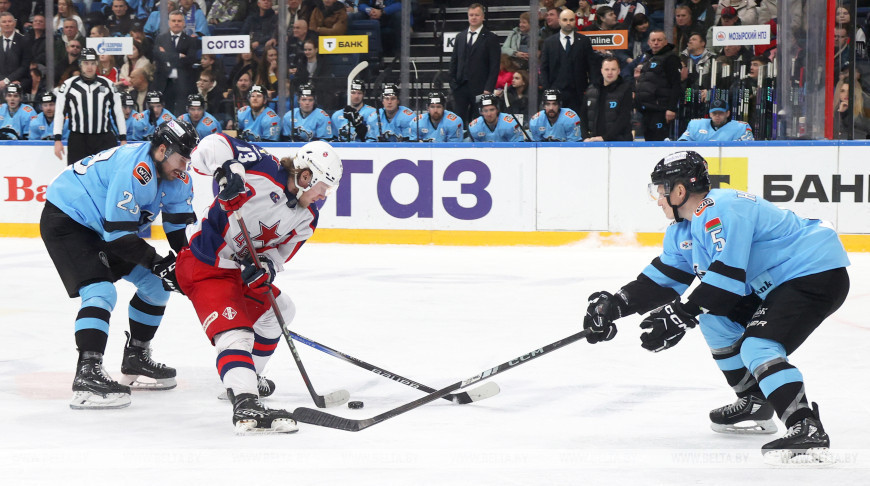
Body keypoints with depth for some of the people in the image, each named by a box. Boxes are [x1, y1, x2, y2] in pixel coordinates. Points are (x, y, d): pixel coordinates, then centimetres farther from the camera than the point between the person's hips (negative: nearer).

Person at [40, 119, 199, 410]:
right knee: (101, 291, -27)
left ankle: (135, 359, 24)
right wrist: (156, 262, -28)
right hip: (65, 221, -10)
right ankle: (87, 375, -35)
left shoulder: (176, 179, -3)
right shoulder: (135, 170, -32)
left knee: (157, 284, 11)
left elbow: (178, 225, 5)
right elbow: (118, 233, -32)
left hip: (100, 228, 10)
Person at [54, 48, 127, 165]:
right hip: (78, 140, -1)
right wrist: (57, 140, -2)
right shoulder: (68, 85, 2)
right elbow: (59, 113, 4)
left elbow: (118, 113, 11)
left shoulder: (108, 84, 7)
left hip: (104, 139, 1)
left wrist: (123, 139, 7)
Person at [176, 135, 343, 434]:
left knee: (279, 310, 27)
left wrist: (266, 266, -18)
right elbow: (212, 145, -19)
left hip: (239, 270, 10)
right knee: (235, 333, -26)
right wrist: (226, 168, -38)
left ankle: (247, 378, 42)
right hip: (204, 268, -10)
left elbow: (281, 252, 4)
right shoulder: (264, 170, -18)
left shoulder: (306, 218, 4)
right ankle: (246, 406, -43)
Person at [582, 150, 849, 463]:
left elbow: (727, 275, -29)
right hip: (779, 282, 11)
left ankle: (807, 429, -34)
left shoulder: (720, 211, -22)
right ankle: (754, 404, 24)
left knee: (757, 348, -25)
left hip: (818, 275, -11)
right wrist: (616, 305, 6)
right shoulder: (684, 228, 13)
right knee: (715, 318, 17)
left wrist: (680, 316, -28)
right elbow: (665, 277, 16)